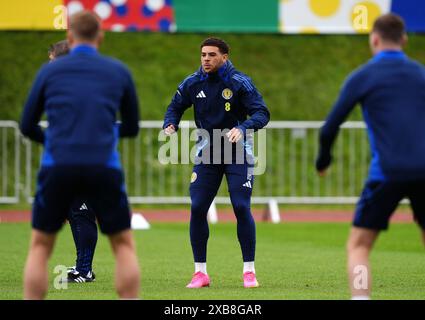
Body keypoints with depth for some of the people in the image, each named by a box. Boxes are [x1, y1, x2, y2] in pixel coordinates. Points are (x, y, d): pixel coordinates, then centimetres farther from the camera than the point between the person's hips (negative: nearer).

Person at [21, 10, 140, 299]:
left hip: (57, 168, 0)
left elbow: (27, 127, 18)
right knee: (124, 246, 13)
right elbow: (132, 127, 21)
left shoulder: (49, 71, 11)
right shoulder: (119, 72, 12)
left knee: (40, 247, 14)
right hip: (104, 169, 0)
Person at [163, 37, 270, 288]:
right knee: (197, 208, -5)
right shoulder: (192, 83, -1)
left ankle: (249, 271, -2)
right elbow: (176, 107, 13)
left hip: (237, 154, -3)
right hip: (207, 154, 3)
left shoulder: (239, 82, -12)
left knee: (242, 207, -12)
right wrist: (170, 125, -10)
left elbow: (262, 113, -17)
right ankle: (200, 272, 4)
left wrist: (242, 128, -35)